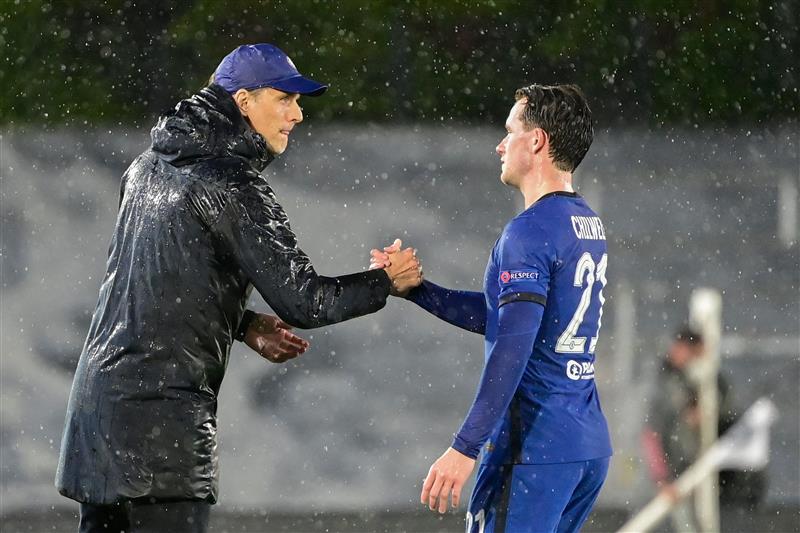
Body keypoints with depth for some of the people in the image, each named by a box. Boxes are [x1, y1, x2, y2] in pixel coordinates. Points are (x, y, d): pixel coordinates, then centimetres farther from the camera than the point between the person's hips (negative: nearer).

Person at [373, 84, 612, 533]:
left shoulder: (530, 231, -14)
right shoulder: (590, 226, 15)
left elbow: (512, 347, -22)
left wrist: (465, 447, -23)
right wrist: (414, 288, 19)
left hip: (534, 451, -9)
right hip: (590, 450, 9)